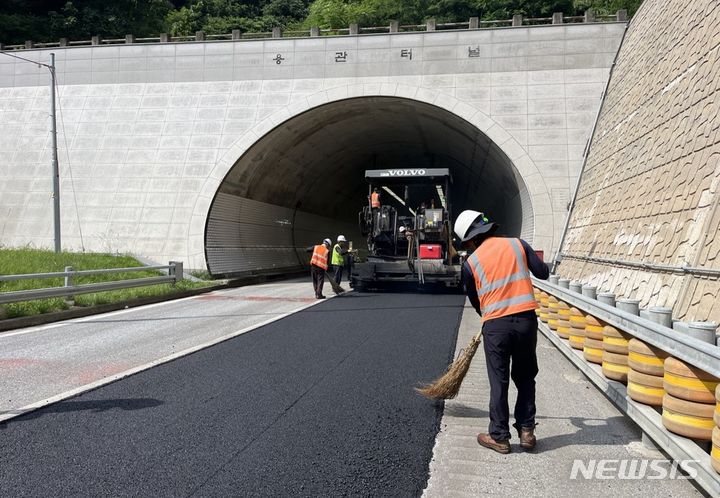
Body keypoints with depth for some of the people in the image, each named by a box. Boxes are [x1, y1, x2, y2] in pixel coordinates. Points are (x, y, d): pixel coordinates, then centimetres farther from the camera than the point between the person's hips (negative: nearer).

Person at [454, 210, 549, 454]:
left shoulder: (470, 263, 2)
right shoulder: (518, 244, 4)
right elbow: (543, 273, 4)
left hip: (495, 324, -2)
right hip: (527, 319, 2)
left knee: (499, 382, 8)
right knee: (525, 377, 16)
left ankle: (499, 437, 14)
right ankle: (526, 430, 21)